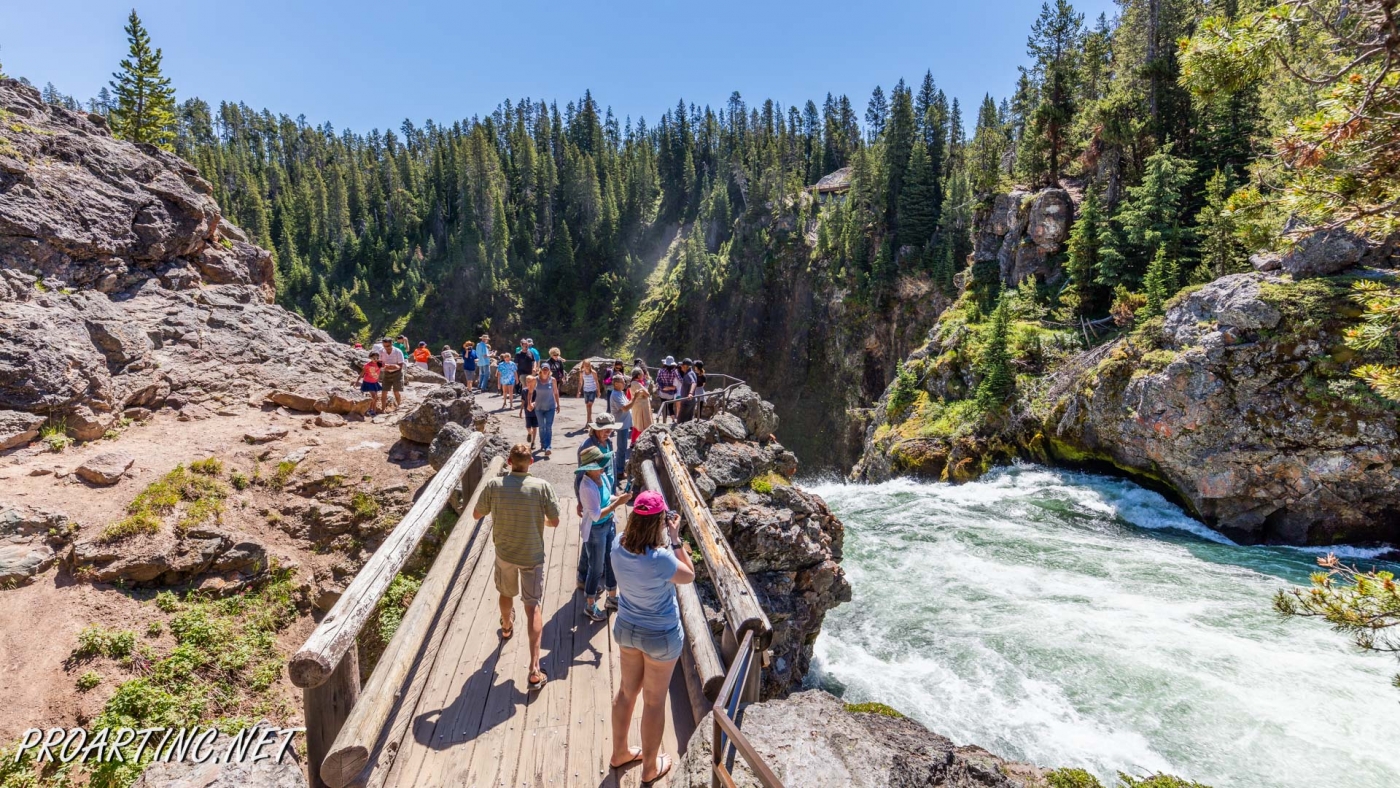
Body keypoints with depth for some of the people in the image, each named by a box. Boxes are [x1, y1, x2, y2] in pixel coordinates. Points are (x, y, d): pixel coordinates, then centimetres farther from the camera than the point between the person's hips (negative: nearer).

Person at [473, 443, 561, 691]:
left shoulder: (494, 485, -14)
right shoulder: (542, 486, -18)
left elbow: (476, 515, -1)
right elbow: (554, 522, -11)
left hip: (504, 553, 2)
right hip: (532, 555, -2)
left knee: (506, 593, 29)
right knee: (533, 607, 3)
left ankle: (507, 627, 59)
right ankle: (534, 669, 0)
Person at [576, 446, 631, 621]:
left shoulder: (602, 476, -6)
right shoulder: (587, 486, -30)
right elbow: (596, 515, -29)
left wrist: (619, 497, -8)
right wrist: (618, 503, -30)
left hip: (609, 524, 8)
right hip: (595, 530, -8)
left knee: (611, 561, 23)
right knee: (596, 568, 9)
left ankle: (612, 596, 45)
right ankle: (589, 606, 31)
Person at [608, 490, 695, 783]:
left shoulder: (619, 545, -16)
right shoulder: (662, 559, -34)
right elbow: (689, 576, -13)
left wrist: (665, 539, -3)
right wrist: (675, 539, -17)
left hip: (626, 629, 6)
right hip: (661, 636, -5)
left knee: (626, 691, 26)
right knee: (654, 701, 16)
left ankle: (619, 752, 47)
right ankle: (650, 767, 38)